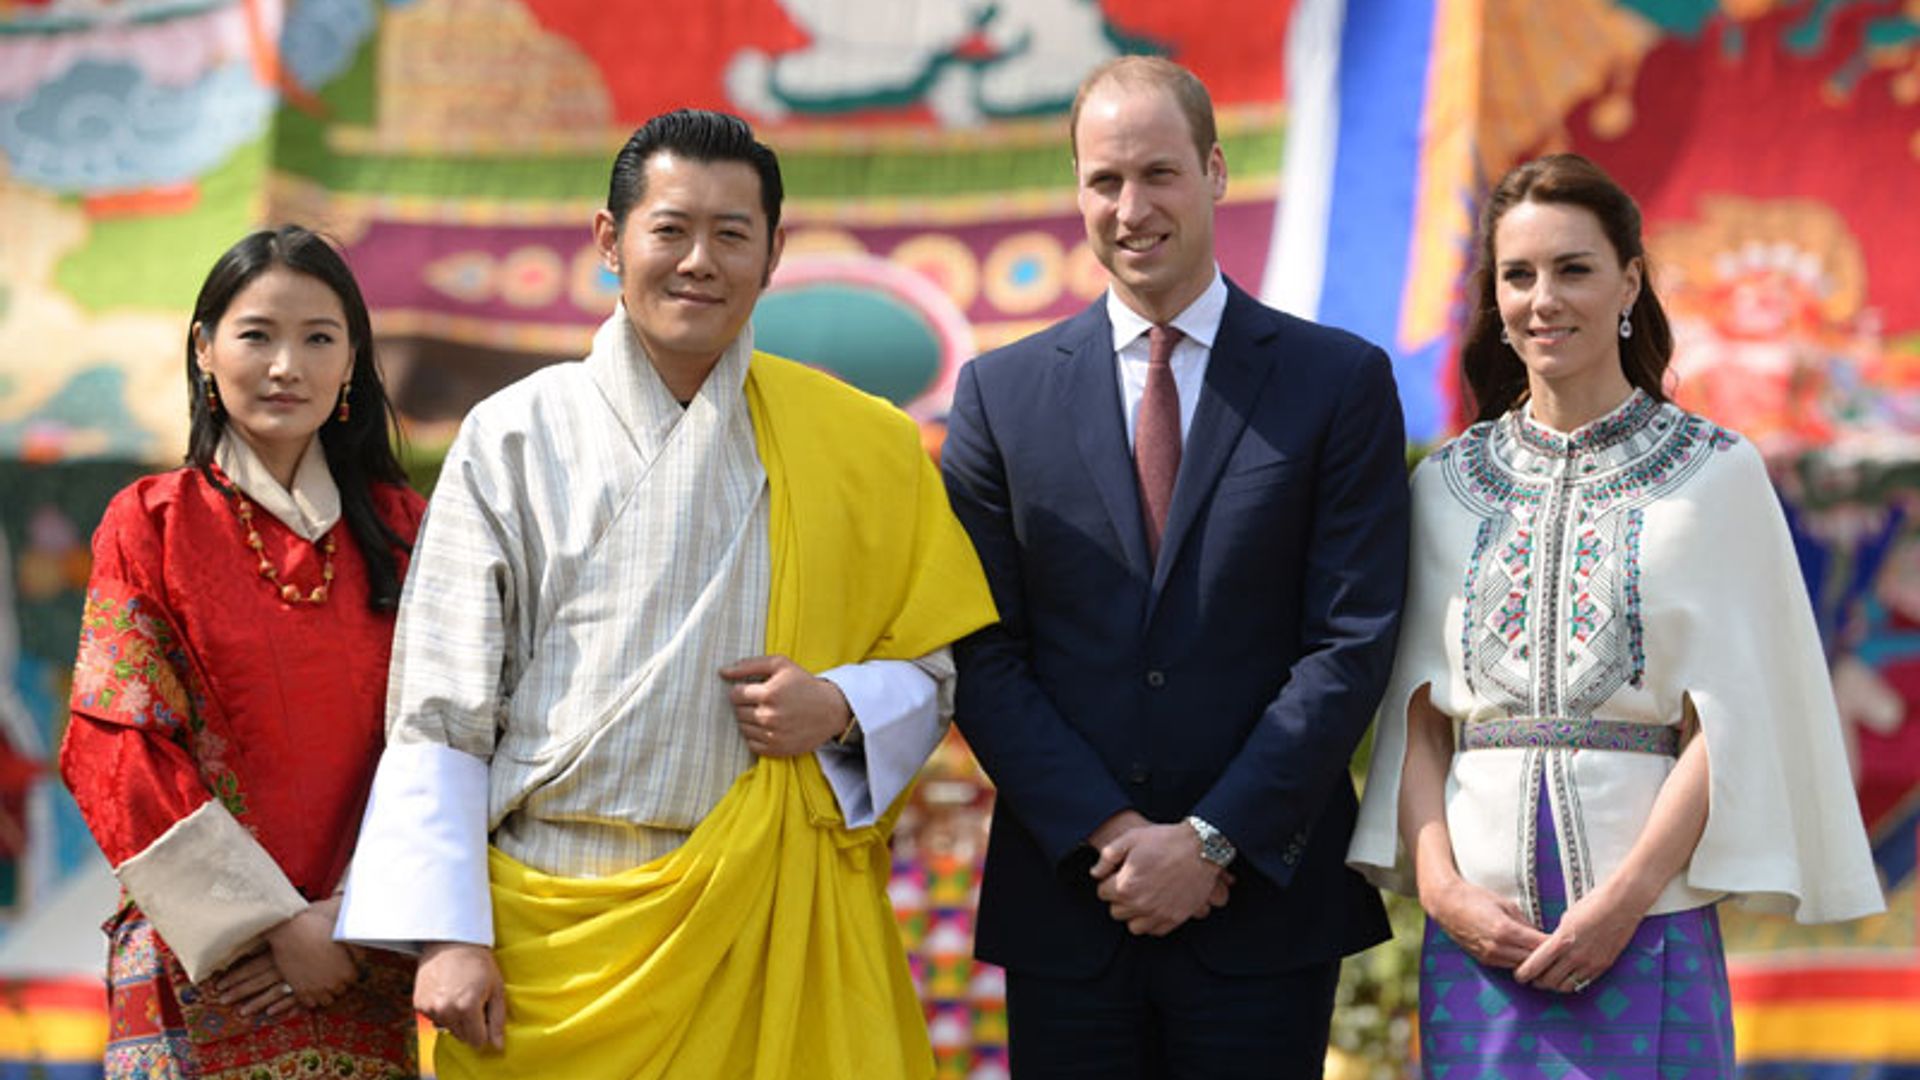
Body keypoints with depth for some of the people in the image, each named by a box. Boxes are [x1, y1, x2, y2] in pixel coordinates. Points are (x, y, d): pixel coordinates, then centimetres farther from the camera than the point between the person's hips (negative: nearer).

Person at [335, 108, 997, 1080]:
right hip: (551, 925, -1)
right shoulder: (516, 438, 2)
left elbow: (932, 665, 12)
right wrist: (446, 935, -6)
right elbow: (440, 714, 1)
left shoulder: (860, 446, 6)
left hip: (770, 927, 1)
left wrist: (840, 709, -10)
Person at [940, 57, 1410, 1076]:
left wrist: (1210, 840, -11)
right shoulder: (1000, 393, 6)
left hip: (1266, 895, -1)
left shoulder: (1341, 382, 1)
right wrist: (1110, 834, -9)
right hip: (1064, 903, 2)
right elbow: (984, 657, 2)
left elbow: (1352, 643, -5)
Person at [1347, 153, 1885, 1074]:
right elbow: (1415, 713, 8)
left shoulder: (1716, 474, 1)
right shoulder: (1448, 485, 11)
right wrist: (1439, 883, -6)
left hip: (1648, 923, -2)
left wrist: (1626, 898, -11)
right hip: (1477, 928, 2)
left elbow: (1728, 722, -3)